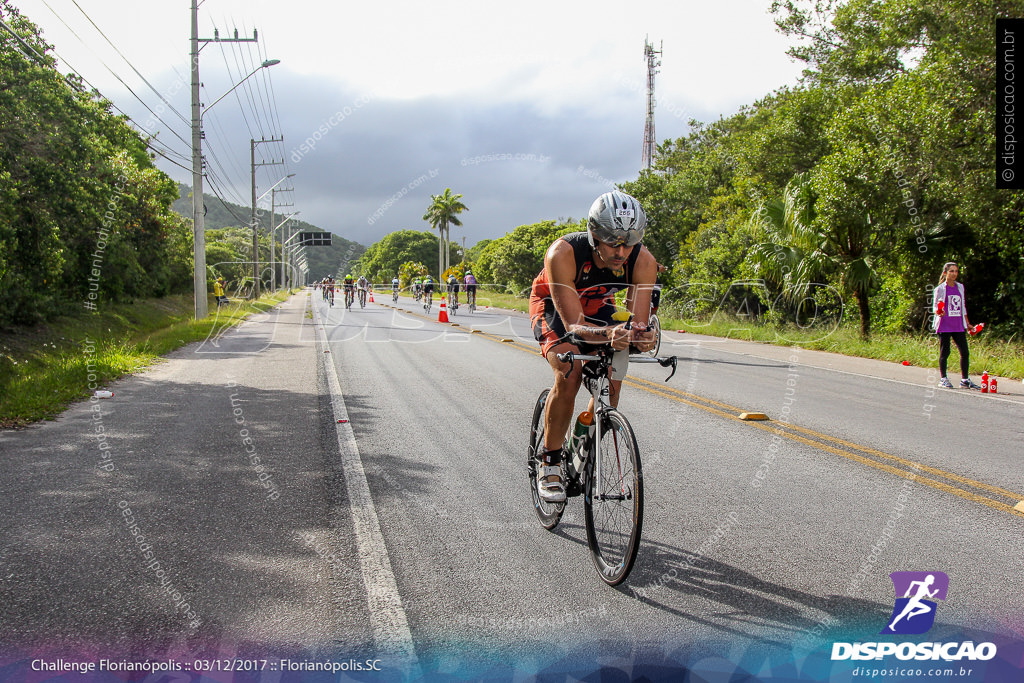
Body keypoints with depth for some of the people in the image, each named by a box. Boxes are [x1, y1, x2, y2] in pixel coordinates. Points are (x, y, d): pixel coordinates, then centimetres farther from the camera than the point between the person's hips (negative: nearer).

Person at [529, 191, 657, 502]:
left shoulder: (643, 261, -30)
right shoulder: (563, 253, -39)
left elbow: (639, 322, -31)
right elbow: (574, 325, -41)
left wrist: (643, 336, -56)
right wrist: (608, 334, -61)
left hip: (597, 305, 4)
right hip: (553, 305, -4)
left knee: (610, 384, -12)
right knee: (569, 375, -27)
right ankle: (550, 464, -11)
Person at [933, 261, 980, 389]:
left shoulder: (960, 287, 12)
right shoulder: (940, 289, -2)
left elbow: (963, 306, 20)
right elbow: (936, 307, -2)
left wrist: (967, 323, 19)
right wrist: (939, 312, -25)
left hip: (958, 326, 4)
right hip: (944, 326, -4)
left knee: (965, 352, 1)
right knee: (944, 352, 0)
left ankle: (965, 380, 10)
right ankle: (943, 379, 12)